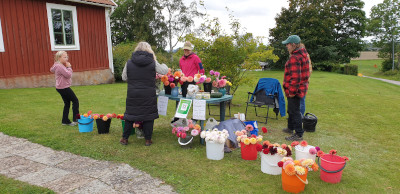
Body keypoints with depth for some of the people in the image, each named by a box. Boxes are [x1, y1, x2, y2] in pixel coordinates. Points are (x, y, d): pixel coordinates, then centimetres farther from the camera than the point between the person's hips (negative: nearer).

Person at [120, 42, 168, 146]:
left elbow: (124, 77, 8)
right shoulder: (152, 62, -6)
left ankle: (124, 138, 23)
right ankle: (148, 139, 16)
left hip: (132, 94, 2)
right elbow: (164, 71, 6)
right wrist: (164, 65, 28)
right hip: (148, 95, -2)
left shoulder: (129, 62, 0)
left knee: (130, 115, 13)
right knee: (148, 116, 9)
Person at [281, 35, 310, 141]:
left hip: (294, 90, -11)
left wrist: (292, 91, -22)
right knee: (291, 109, 24)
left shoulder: (294, 58, -23)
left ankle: (298, 134, 7)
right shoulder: (303, 54, 12)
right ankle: (290, 128, 41)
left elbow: (295, 77, -28)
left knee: (294, 111, -2)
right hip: (301, 87, 11)